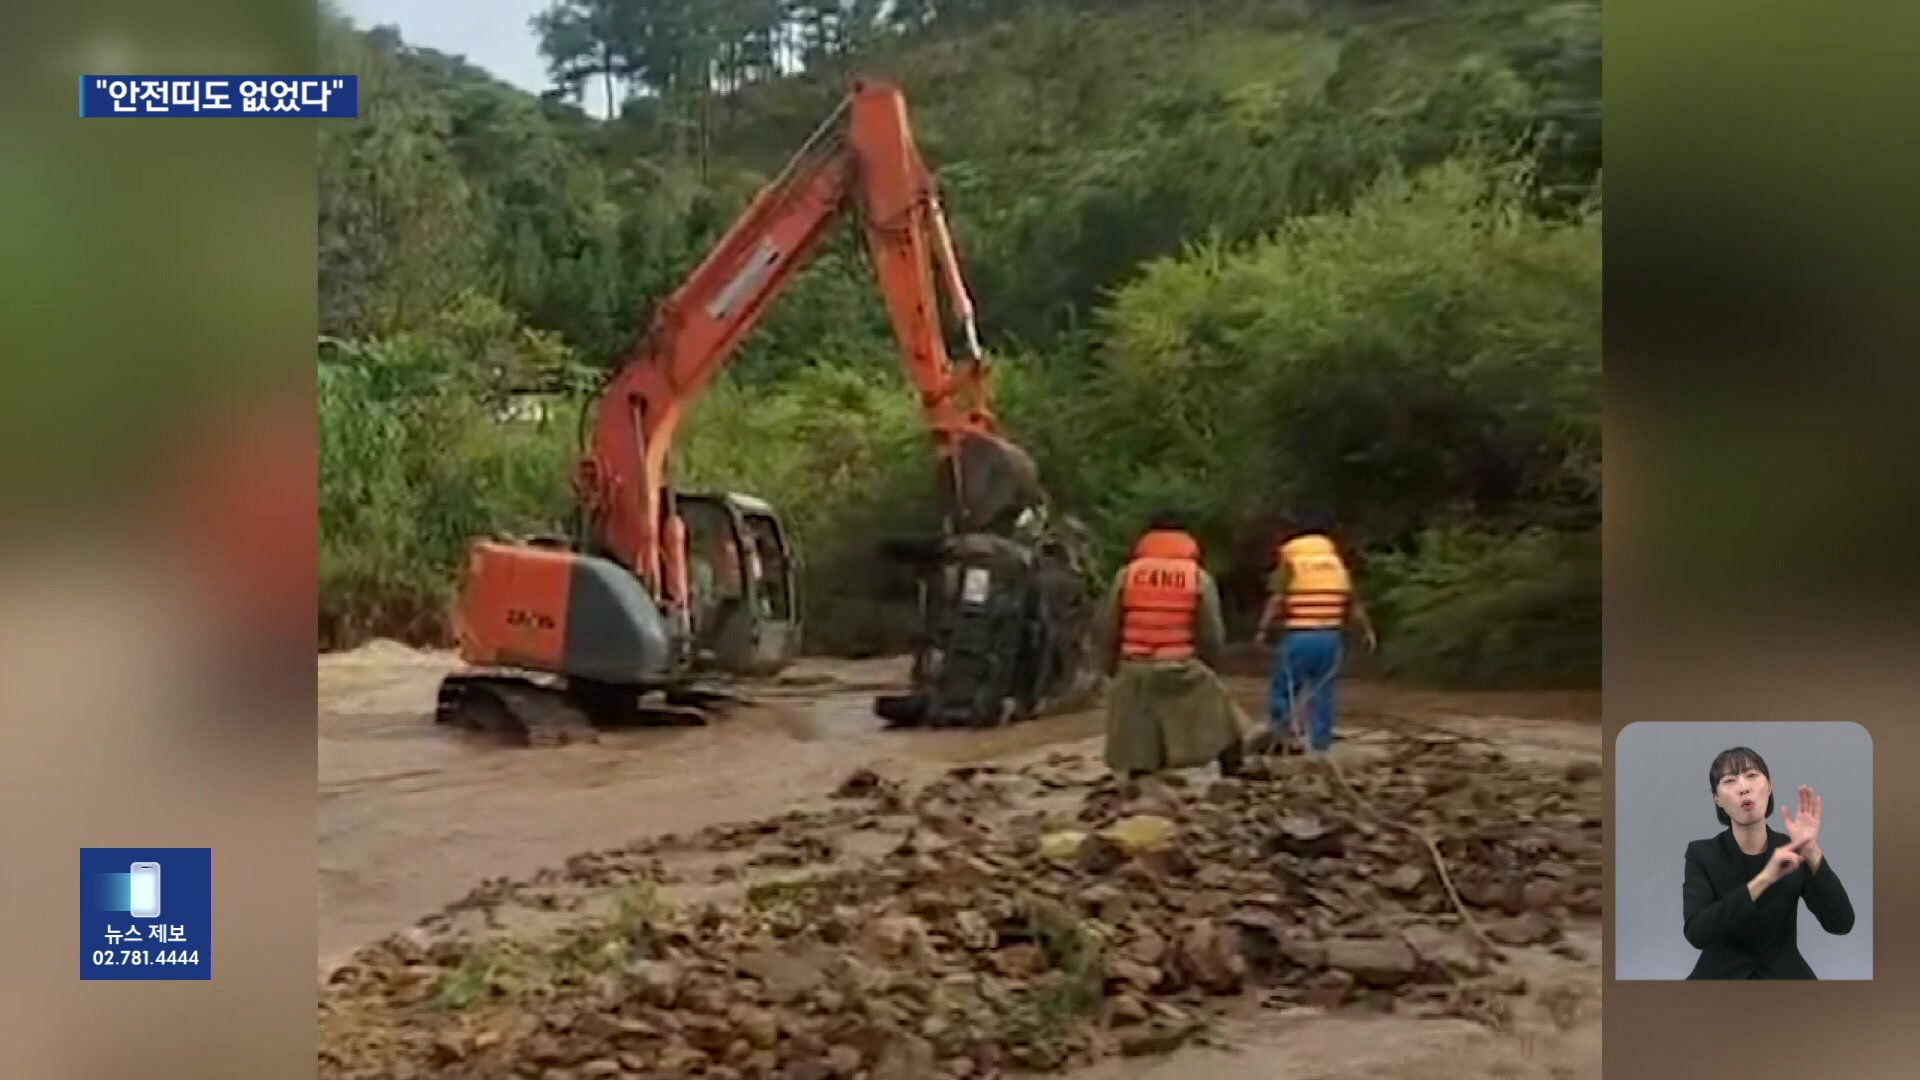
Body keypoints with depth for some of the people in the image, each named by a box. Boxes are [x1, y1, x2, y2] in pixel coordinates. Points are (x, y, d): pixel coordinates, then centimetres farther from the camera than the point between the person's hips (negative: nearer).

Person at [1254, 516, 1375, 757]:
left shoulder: (1290, 560, 2)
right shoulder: (1336, 561, 14)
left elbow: (1277, 599, -11)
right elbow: (1353, 602, 11)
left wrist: (1263, 629, -16)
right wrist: (1368, 630, 17)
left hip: (1298, 636, -4)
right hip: (1330, 636, 4)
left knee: (1284, 689, 5)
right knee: (1322, 693, 8)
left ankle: (1277, 737, 0)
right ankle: (1319, 745, 7)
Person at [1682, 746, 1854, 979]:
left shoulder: (1791, 852, 1)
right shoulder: (1702, 854, -5)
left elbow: (1841, 923, -11)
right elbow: (1696, 933, -20)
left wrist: (1811, 851, -22)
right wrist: (1764, 879, -28)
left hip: (1784, 977, 2)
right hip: (1722, 976, -2)